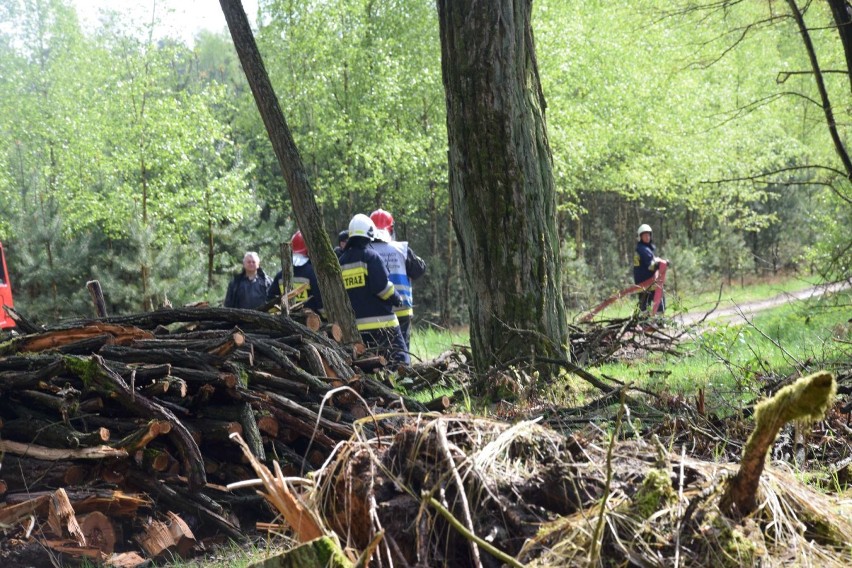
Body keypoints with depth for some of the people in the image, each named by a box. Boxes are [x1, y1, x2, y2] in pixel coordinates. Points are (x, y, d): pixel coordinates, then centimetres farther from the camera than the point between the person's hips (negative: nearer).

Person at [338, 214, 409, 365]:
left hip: (355, 326, 7)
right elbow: (382, 286, -16)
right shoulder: (371, 256, -8)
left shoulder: (342, 261, 14)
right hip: (380, 322, -7)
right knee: (399, 357, -7)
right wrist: (397, 298, 1)